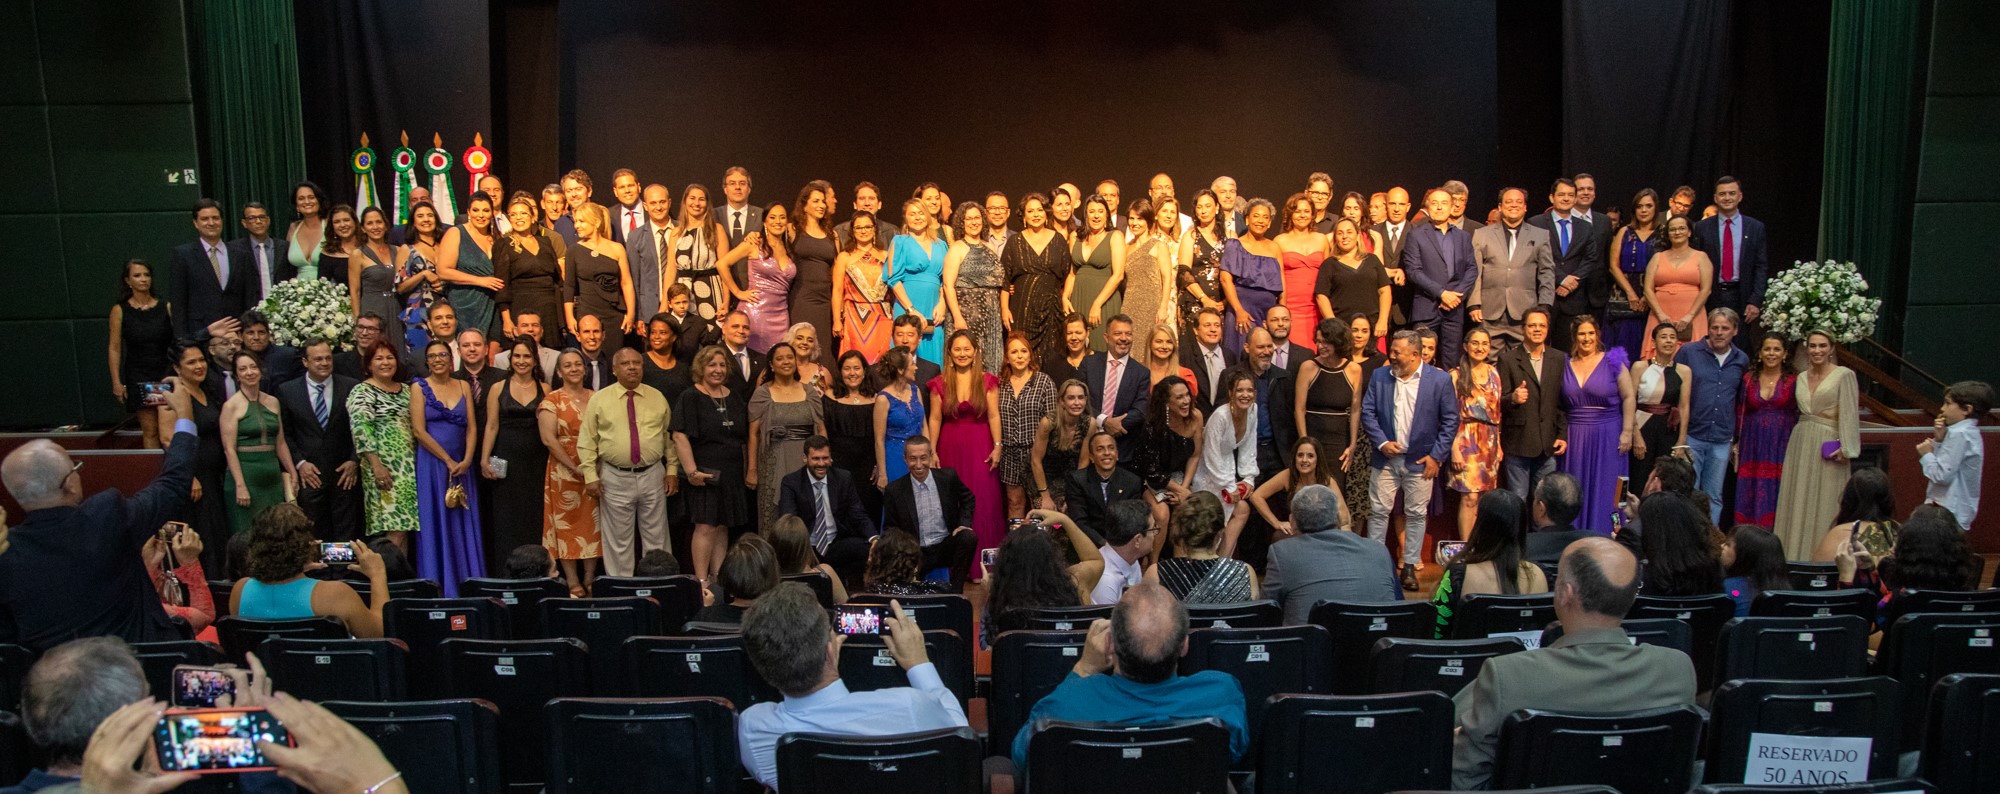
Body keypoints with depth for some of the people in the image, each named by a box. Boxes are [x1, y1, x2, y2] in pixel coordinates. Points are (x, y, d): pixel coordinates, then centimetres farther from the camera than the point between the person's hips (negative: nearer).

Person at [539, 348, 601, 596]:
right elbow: (548, 439, -11)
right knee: (567, 525, 1)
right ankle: (573, 582, 6)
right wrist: (576, 467, -14)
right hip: (564, 472, -4)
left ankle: (590, 579, 15)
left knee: (593, 525, 6)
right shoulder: (552, 400, -3)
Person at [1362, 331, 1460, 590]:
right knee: (1378, 511, 3)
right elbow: (1367, 412, 4)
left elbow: (1451, 420, -2)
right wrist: (1381, 443, -9)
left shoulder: (1440, 379, -5)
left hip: (1420, 461, -1)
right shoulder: (1380, 376, 2)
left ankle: (1410, 566, 16)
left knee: (1416, 514, 6)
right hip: (1385, 458, 2)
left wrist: (1437, 455, -7)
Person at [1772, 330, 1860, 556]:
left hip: (1827, 444, -6)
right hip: (1800, 443, 6)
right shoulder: (1802, 377, 13)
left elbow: (1849, 414, -10)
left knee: (1824, 504, -2)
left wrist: (1845, 448, -16)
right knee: (1797, 502, 6)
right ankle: (1796, 553, 12)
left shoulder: (1844, 375, -4)